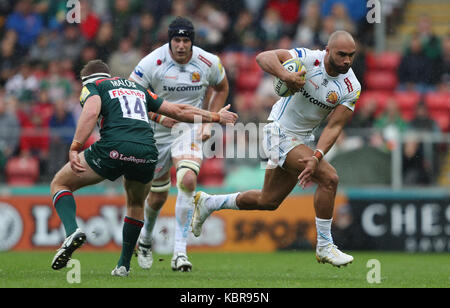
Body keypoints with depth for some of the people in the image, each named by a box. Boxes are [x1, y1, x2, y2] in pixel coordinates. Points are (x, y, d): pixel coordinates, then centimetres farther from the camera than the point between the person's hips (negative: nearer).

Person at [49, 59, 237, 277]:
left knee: (59, 184, 13)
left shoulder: (92, 86, 17)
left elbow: (91, 112, -6)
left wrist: (74, 149, -15)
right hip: (147, 153, 5)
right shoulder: (137, 88, 33)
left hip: (113, 149, -4)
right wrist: (216, 117, 47)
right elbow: (178, 111, 35)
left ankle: (72, 232, -14)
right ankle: (124, 265, 27)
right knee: (136, 204, 34)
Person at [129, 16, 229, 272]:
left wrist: (209, 123, 2)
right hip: (158, 133, 0)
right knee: (158, 196, 9)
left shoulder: (209, 63, -10)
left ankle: (180, 252, -23)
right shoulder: (152, 63, -17)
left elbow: (221, 88, 11)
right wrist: (158, 115, -23)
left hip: (190, 129, 0)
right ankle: (145, 238, 43)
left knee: (188, 181, -25)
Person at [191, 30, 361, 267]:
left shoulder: (352, 88, -8)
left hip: (302, 139, 7)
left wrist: (316, 157, -26)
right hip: (280, 133, -7)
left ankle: (207, 203, 37)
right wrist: (285, 75, -50)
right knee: (329, 177, -22)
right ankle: (324, 246, -10)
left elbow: (334, 126, -11)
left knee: (268, 201, 17)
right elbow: (264, 57, -30)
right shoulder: (309, 59, -21)